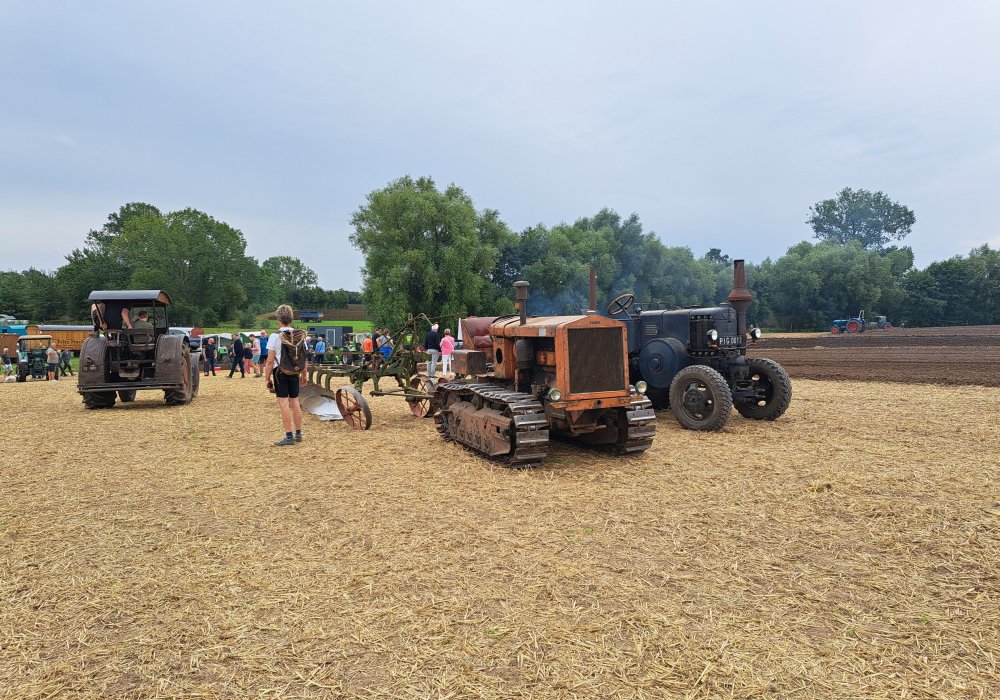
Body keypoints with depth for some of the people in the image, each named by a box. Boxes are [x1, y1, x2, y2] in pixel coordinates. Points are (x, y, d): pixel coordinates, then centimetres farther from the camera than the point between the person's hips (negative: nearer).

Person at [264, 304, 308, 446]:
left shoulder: (275, 336, -11)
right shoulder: (301, 335, 3)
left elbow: (270, 361, -13)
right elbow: (305, 358, 7)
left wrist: (268, 379, -7)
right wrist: (303, 375, 17)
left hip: (280, 372, -5)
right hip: (295, 373, 5)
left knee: (283, 404, -2)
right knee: (295, 402, 13)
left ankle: (289, 437, -2)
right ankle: (298, 434, 20)